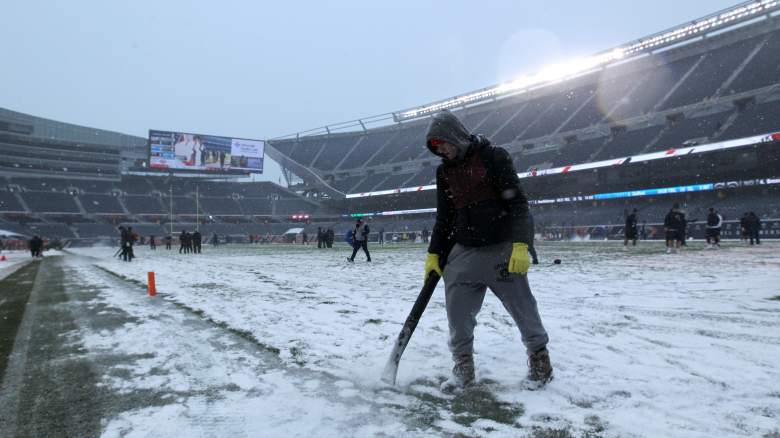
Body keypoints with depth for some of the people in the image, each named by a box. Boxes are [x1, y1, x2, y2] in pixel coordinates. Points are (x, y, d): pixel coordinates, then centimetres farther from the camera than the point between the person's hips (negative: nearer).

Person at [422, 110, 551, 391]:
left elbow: (517, 202, -10)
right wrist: (434, 254, 11)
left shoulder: (493, 157, -6)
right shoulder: (444, 172, 11)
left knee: (522, 305, 3)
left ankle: (538, 353, 28)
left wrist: (520, 244, -20)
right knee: (457, 310, -2)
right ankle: (463, 367, 14)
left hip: (502, 248, -4)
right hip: (463, 251, 5)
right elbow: (443, 216, 17)